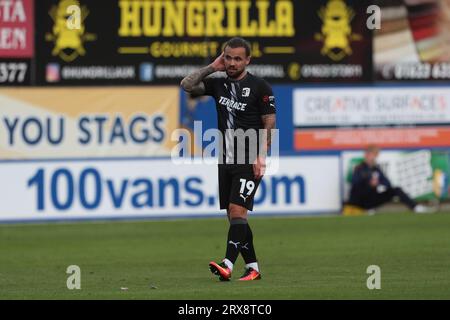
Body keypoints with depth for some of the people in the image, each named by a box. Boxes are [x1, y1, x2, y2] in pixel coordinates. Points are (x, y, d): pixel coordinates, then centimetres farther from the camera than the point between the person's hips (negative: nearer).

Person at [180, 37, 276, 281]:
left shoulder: (259, 87, -4)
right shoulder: (218, 84, 10)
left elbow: (269, 124, -5)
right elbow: (187, 85, 2)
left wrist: (261, 156, -14)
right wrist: (213, 67, 0)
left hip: (249, 161, -6)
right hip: (226, 160, 6)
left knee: (237, 211, -16)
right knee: (233, 216, 7)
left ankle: (228, 265, -26)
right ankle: (252, 267, 14)